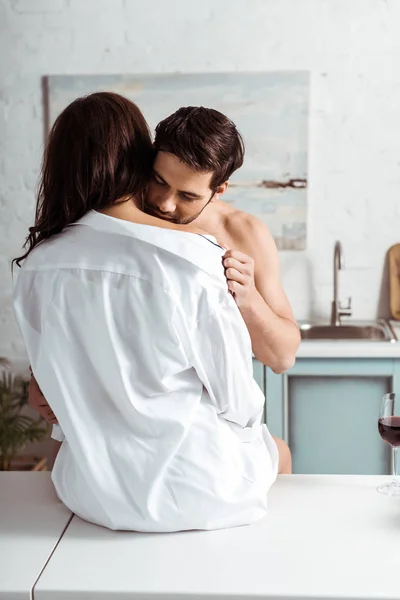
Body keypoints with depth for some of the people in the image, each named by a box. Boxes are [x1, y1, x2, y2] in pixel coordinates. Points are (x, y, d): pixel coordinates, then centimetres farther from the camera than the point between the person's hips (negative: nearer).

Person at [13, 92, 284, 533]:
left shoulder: (35, 268, -9)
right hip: (193, 491, -4)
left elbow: (57, 387, 4)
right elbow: (239, 401, -13)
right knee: (275, 450, 29)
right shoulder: (192, 255, -22)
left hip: (92, 494, 4)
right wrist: (250, 423, 9)